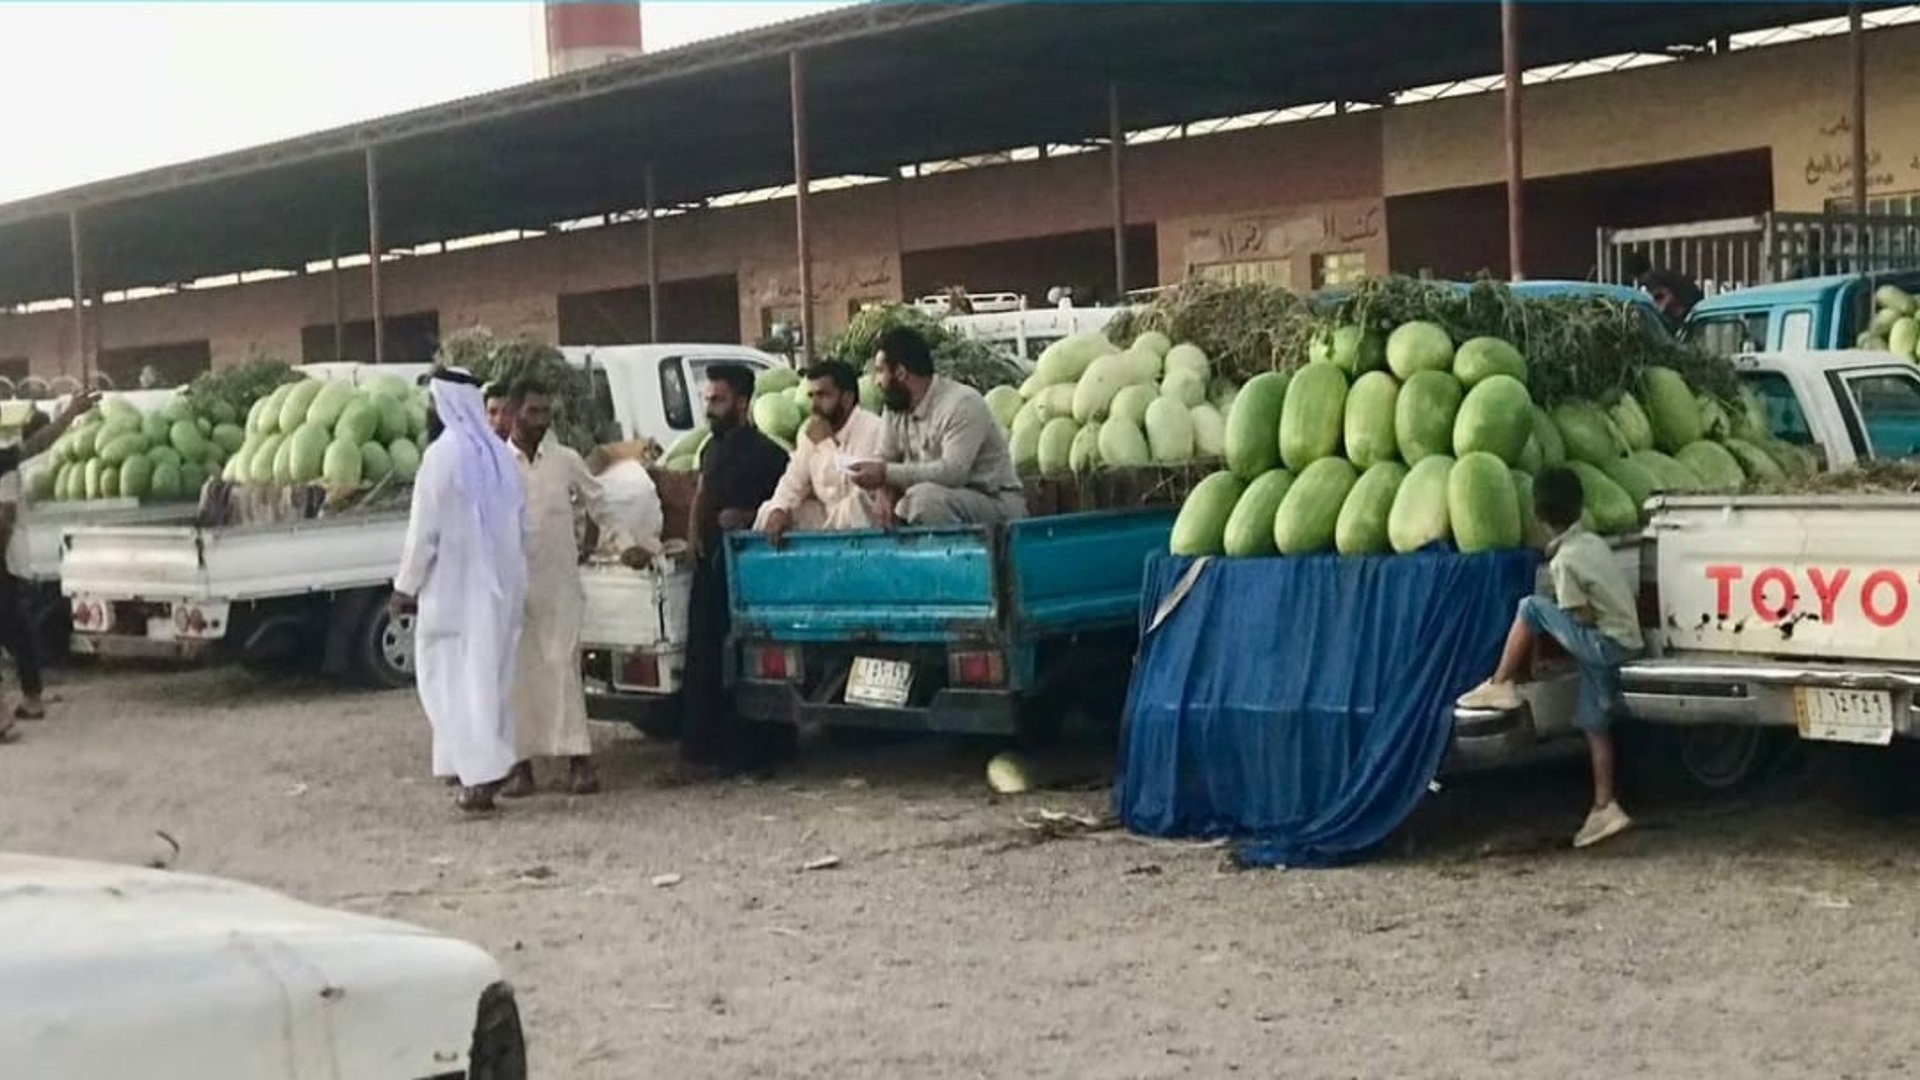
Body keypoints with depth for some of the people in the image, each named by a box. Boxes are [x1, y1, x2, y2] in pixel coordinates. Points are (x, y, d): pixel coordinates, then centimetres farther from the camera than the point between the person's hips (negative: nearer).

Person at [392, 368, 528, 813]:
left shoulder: (443, 453, -14)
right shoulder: (500, 455, 10)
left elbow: (424, 529, -15)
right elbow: (520, 527, 13)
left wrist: (405, 585, -6)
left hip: (456, 586, -7)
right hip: (500, 585, 7)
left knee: (454, 676, -2)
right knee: (488, 673, 16)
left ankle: (480, 773, -9)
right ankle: (489, 764, 20)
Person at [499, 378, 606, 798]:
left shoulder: (567, 461, 5)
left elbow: (594, 502, 21)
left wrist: (587, 545, 14)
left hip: (559, 584, 1)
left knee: (562, 666, -4)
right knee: (515, 672, 2)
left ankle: (579, 759, -3)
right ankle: (520, 763, 8)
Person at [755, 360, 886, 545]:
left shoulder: (872, 428, -18)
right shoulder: (809, 430, 6)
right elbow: (795, 479, 8)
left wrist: (826, 443, -21)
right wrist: (779, 510, -13)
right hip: (824, 513, 6)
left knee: (851, 504, -36)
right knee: (768, 510, -8)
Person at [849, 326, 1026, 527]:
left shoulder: (962, 404, -20)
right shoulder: (897, 407, 4)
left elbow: (953, 472, -30)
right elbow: (889, 459, 9)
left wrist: (886, 473, -28)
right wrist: (884, 493, -14)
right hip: (949, 498, 8)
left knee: (924, 496, -32)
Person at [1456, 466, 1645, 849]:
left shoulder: (1563, 561, -17)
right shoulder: (1593, 543, 8)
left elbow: (1585, 617, -16)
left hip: (1605, 644, -9)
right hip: (1624, 642, 9)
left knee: (1531, 608, -8)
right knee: (1595, 726, 11)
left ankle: (1500, 685, -3)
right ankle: (1605, 807, 12)